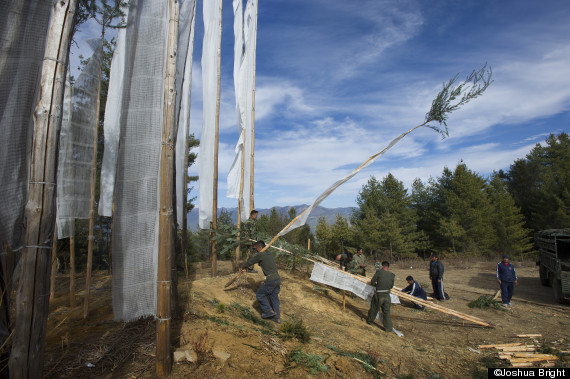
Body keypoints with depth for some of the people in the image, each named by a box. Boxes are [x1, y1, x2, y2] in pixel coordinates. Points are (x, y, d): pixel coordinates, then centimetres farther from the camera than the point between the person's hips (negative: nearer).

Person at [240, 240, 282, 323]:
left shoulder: (260, 255, -9)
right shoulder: (269, 254, 15)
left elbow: (250, 262, 4)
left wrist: (242, 268, 20)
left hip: (270, 280, -8)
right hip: (277, 278, 8)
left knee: (260, 295, 9)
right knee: (274, 297, 16)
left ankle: (269, 311, 12)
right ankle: (277, 318, 22)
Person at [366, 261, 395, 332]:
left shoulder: (379, 272, -11)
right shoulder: (392, 275, -1)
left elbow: (372, 282, -9)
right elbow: (391, 286, 9)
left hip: (379, 295, -2)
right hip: (387, 295, 2)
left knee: (374, 309, 18)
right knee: (386, 312, 14)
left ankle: (370, 320, 37)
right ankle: (388, 328, 18)